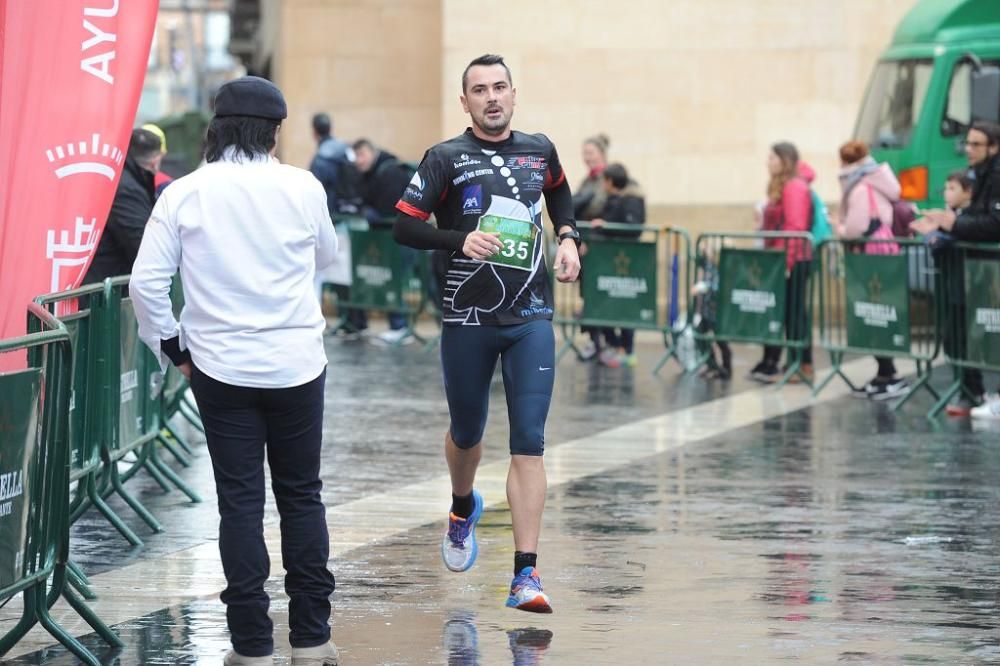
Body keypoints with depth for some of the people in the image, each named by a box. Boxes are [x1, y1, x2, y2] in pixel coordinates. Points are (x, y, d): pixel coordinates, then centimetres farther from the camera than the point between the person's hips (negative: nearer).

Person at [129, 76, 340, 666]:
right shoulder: (302, 188, -4)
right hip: (297, 364, 0)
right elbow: (327, 256, 14)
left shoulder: (184, 194, -5)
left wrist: (170, 346, 6)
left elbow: (147, 281, -7)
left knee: (240, 501, 5)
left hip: (220, 367, 0)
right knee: (302, 496, 11)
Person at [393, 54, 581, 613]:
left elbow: (559, 191, 29)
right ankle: (464, 507, 50)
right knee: (467, 432, 15)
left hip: (531, 318, 1)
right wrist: (461, 240, -25)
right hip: (468, 319, -1)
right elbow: (405, 227, -10)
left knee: (529, 444, -9)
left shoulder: (540, 151, 7)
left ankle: (526, 574, -13)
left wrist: (568, 238, 12)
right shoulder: (447, 159, -4)